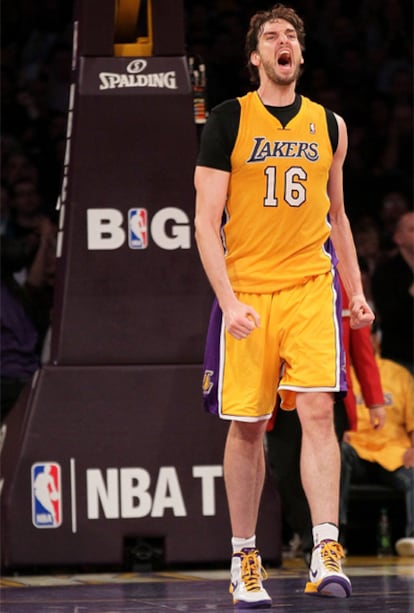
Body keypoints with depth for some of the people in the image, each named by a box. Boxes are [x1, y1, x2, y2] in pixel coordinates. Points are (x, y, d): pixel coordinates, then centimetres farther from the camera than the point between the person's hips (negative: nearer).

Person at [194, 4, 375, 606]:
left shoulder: (328, 125, 11)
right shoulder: (228, 121, 0)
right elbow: (206, 223, -4)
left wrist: (355, 290, 17)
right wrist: (228, 300, -14)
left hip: (311, 285, 2)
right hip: (246, 289, -2)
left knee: (318, 410, -14)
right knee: (247, 425, 3)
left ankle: (326, 552, -18)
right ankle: (244, 560, 15)